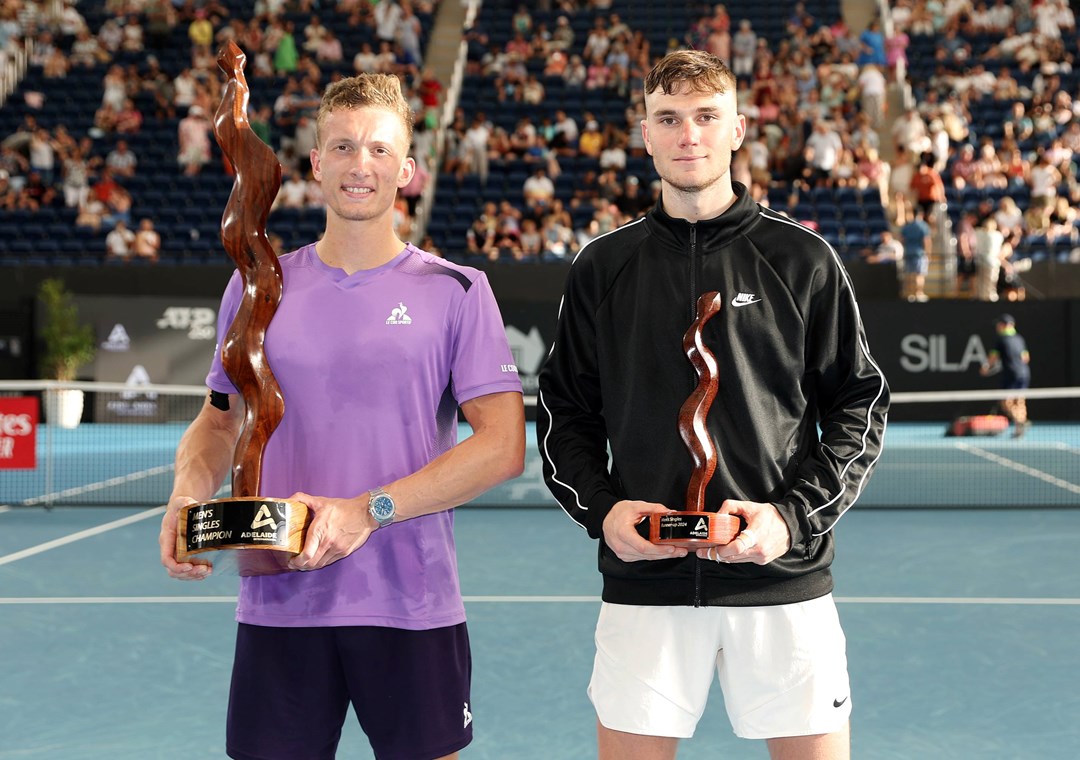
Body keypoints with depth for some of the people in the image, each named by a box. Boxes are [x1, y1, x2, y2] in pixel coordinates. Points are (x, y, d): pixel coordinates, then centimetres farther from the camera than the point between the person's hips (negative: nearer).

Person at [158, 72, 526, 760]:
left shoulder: (456, 291, -1)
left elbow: (504, 445, -7)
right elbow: (221, 419, 18)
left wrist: (369, 511, -16)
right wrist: (187, 495, -5)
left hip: (413, 609, -2)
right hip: (277, 606, 2)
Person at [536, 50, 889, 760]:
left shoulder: (802, 258, 2)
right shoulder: (603, 267, 8)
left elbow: (861, 406, 3)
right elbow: (565, 412, 11)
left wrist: (794, 515, -10)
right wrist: (601, 508, -6)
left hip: (783, 578, -1)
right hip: (643, 583, 1)